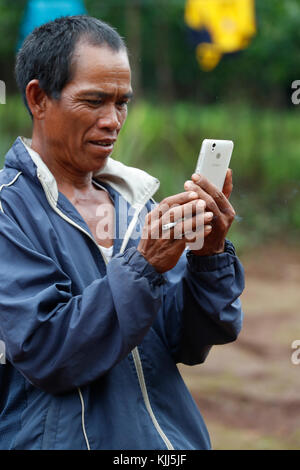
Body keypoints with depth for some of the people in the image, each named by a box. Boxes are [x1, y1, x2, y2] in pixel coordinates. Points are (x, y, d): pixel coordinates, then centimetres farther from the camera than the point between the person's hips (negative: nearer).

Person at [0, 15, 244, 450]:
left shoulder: (135, 199, 5)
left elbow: (188, 346, 1)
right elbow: (43, 354, -20)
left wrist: (208, 256, -14)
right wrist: (144, 265, -23)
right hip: (69, 440, -5)